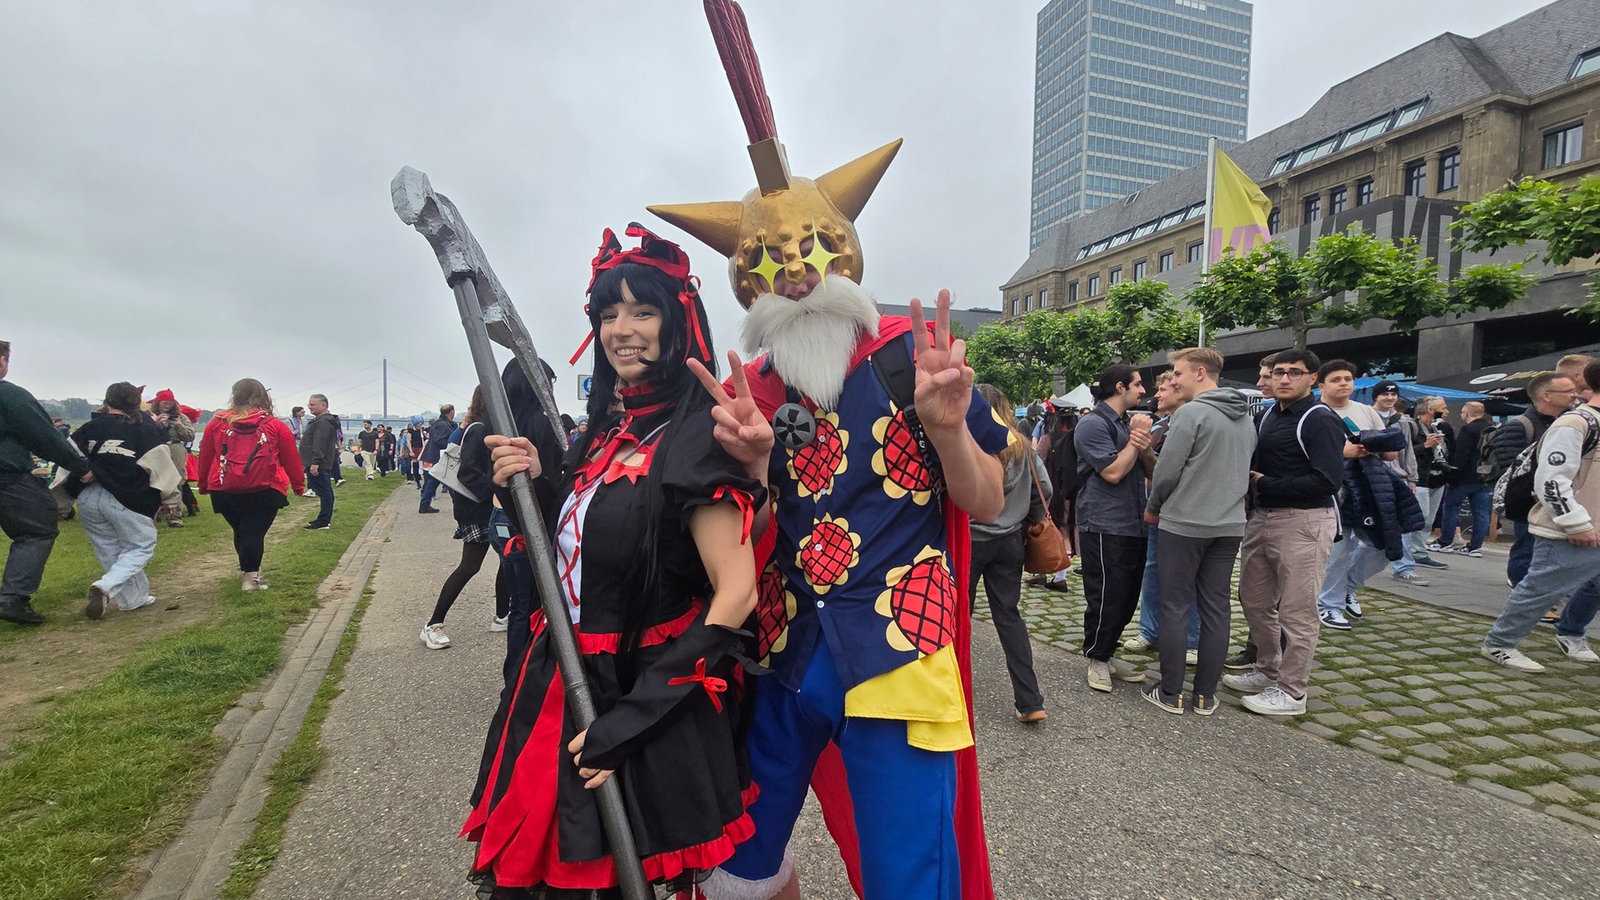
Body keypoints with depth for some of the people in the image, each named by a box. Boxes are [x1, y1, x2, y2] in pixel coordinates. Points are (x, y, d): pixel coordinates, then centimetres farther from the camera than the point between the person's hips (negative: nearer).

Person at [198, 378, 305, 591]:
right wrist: (298, 485, 13)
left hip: (224, 490, 3)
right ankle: (250, 576, -6)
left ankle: (248, 570, 35)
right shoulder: (275, 426, -1)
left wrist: (204, 485, 24)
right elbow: (291, 459, 3)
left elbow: (205, 457, 12)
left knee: (240, 530, 18)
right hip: (264, 491, -3)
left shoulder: (216, 423, 5)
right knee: (255, 532, -2)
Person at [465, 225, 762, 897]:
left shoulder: (694, 437, -17)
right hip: (567, 691, 7)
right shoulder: (609, 433, 6)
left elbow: (737, 593, -21)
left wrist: (634, 716, -21)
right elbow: (574, 554, 13)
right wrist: (533, 484, -5)